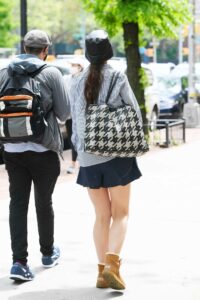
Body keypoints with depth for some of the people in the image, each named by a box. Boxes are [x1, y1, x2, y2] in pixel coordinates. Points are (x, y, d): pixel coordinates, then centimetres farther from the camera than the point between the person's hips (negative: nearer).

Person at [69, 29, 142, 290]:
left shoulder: (78, 83, 5)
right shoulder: (118, 78, -6)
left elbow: (74, 120, 9)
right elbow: (135, 113, -2)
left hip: (88, 158, 4)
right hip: (116, 154, -3)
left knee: (102, 215, 13)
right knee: (121, 213, 4)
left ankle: (102, 270, 9)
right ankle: (112, 264, -13)